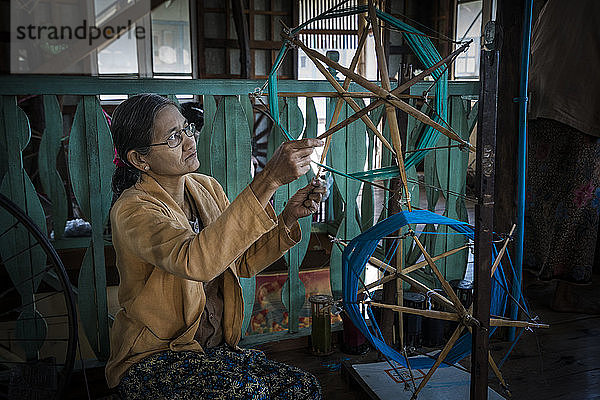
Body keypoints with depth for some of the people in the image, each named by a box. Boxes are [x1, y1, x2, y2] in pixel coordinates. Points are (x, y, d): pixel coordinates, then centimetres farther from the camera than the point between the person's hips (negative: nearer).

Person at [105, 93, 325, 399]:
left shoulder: (207, 188, 4)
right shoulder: (132, 210, -19)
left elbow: (243, 262, 9)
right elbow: (195, 262, -39)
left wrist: (288, 217, -8)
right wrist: (269, 179, -42)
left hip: (216, 347, 6)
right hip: (152, 359, -5)